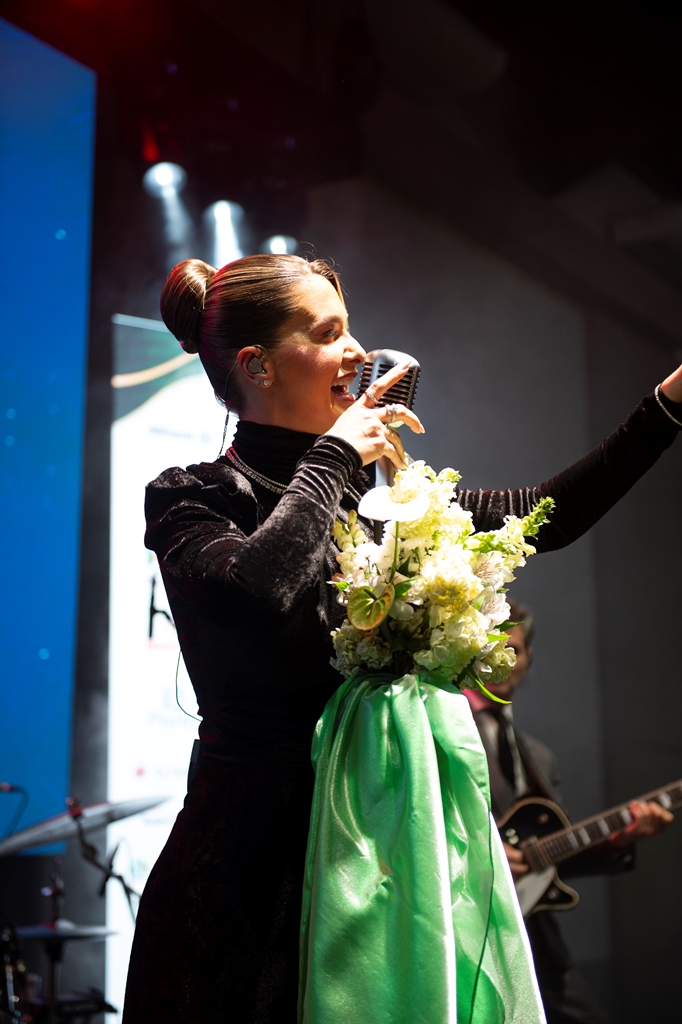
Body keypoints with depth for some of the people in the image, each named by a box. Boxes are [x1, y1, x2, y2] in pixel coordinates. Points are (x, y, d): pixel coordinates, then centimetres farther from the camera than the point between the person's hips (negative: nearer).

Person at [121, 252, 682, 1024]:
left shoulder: (365, 495, 8)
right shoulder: (191, 499, -7)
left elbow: (546, 516, 9)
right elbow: (260, 586, -30)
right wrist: (334, 455, -16)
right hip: (248, 862, -5)